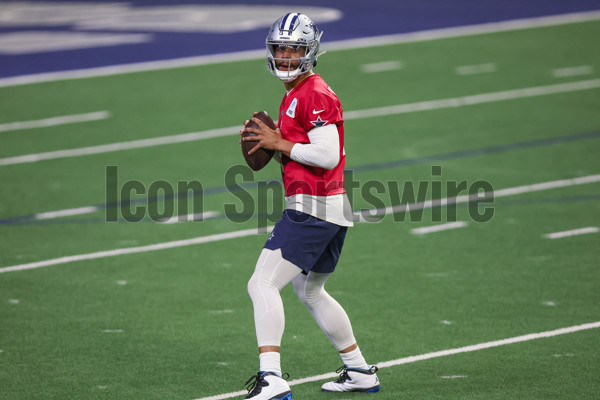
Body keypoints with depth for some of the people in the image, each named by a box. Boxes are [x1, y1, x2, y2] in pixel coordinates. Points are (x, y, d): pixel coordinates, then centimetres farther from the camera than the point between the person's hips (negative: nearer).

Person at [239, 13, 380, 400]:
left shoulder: (314, 95, -14)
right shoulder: (296, 94, 18)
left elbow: (327, 155, -21)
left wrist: (280, 144, -13)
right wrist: (275, 142, 10)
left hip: (312, 208, -11)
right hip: (334, 209, 11)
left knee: (263, 285, -14)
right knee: (309, 291, 24)